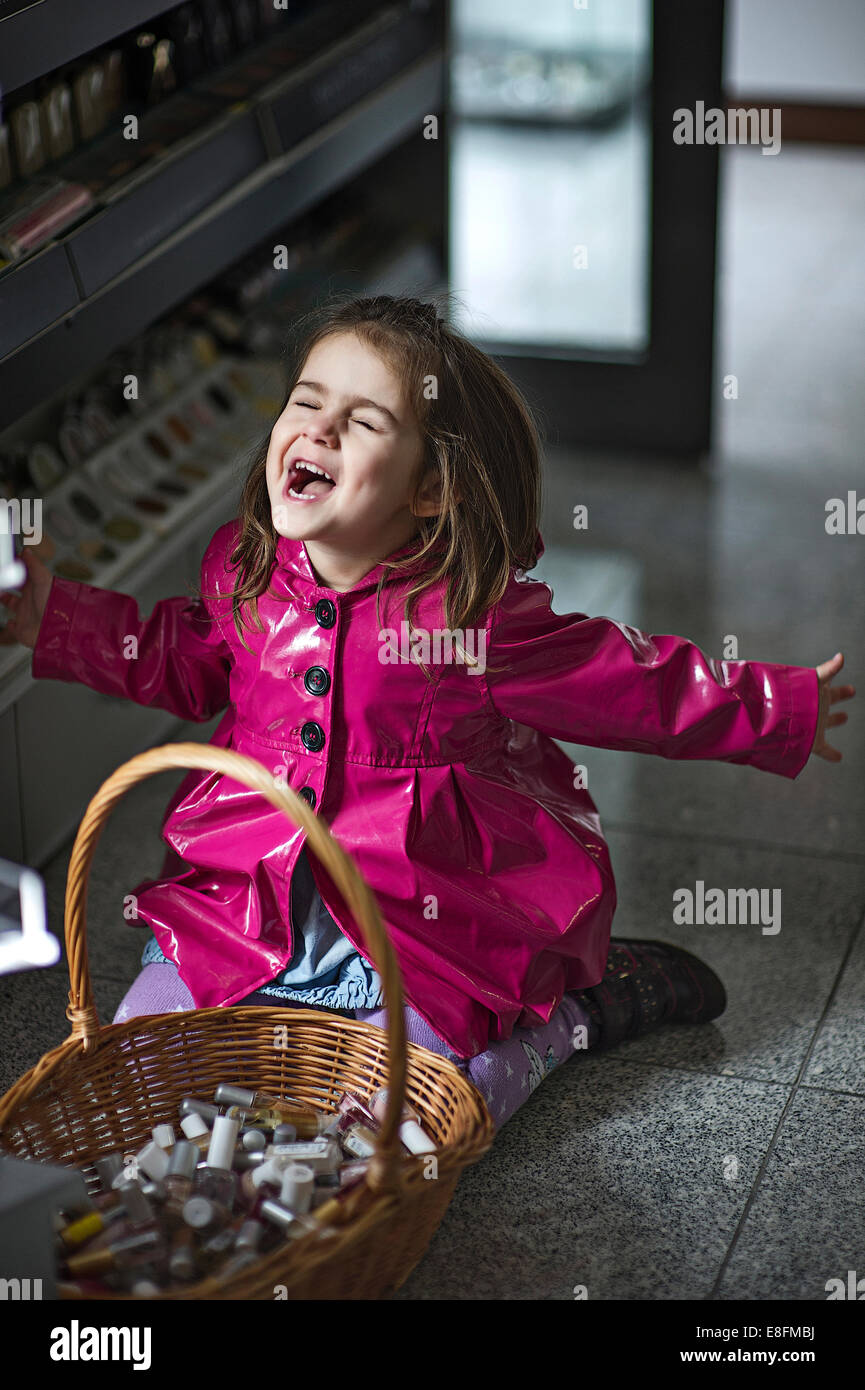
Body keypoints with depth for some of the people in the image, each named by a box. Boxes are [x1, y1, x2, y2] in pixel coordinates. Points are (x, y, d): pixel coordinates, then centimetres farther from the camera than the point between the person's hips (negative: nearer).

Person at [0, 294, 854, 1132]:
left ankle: (570, 1009, 14)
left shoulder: (478, 612, -21)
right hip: (247, 899, 5)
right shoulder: (246, 570, -5)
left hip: (423, 929, -4)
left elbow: (636, 684, -8)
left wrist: (779, 710, -3)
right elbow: (189, 658, 18)